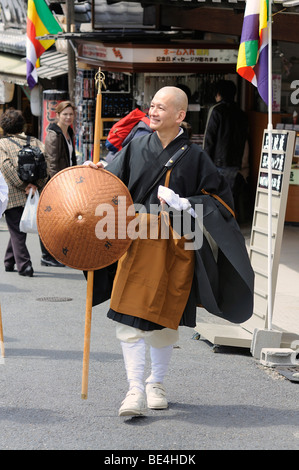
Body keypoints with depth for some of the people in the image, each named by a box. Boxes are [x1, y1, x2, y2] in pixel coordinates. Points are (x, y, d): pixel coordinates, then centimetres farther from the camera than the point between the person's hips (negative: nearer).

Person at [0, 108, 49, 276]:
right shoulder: (34, 142, 10)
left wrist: (23, 185, -14)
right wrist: (37, 184, -6)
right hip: (30, 196, 3)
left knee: (17, 231, 2)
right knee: (20, 228, 19)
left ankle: (24, 264, -9)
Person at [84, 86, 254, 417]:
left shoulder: (193, 156, -3)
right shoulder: (137, 147, 4)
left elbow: (219, 197, -3)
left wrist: (183, 203, -16)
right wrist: (97, 173, -9)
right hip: (136, 243, 1)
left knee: (166, 320, 10)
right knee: (130, 319, -10)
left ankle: (157, 383, 29)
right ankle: (135, 391, -8)